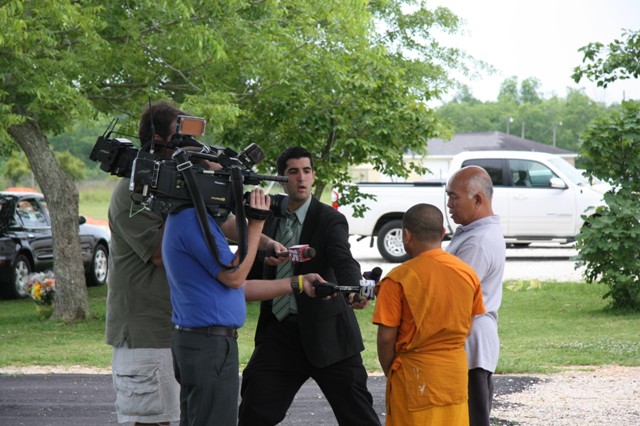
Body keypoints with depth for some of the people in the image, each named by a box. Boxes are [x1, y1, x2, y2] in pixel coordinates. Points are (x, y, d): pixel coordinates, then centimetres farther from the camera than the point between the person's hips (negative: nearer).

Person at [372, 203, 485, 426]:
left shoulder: (398, 279, -14)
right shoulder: (468, 273, 0)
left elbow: (386, 337, -11)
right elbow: (468, 327, 8)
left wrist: (389, 372, 4)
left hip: (415, 376, -4)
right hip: (456, 372, 4)